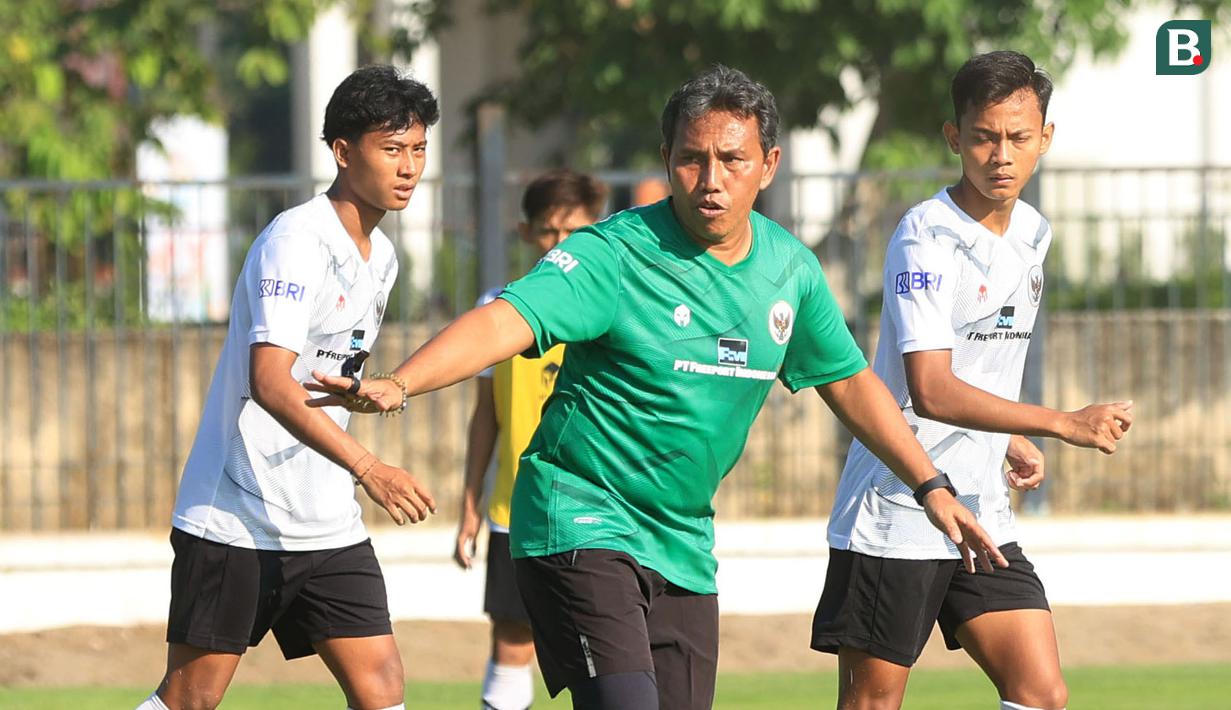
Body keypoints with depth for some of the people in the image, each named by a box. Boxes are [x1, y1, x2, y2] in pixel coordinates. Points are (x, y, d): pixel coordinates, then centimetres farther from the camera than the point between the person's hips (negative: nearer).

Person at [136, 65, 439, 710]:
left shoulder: (381, 257, 11)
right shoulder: (296, 242, -17)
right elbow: (268, 382, -29)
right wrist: (367, 469, -35)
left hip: (328, 525, 7)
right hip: (235, 519, -7)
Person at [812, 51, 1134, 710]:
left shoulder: (1031, 234, 9)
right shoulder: (926, 239, -16)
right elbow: (932, 393, -26)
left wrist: (1010, 439, 14)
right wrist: (1064, 424, -29)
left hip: (982, 515, 7)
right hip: (894, 518, -7)